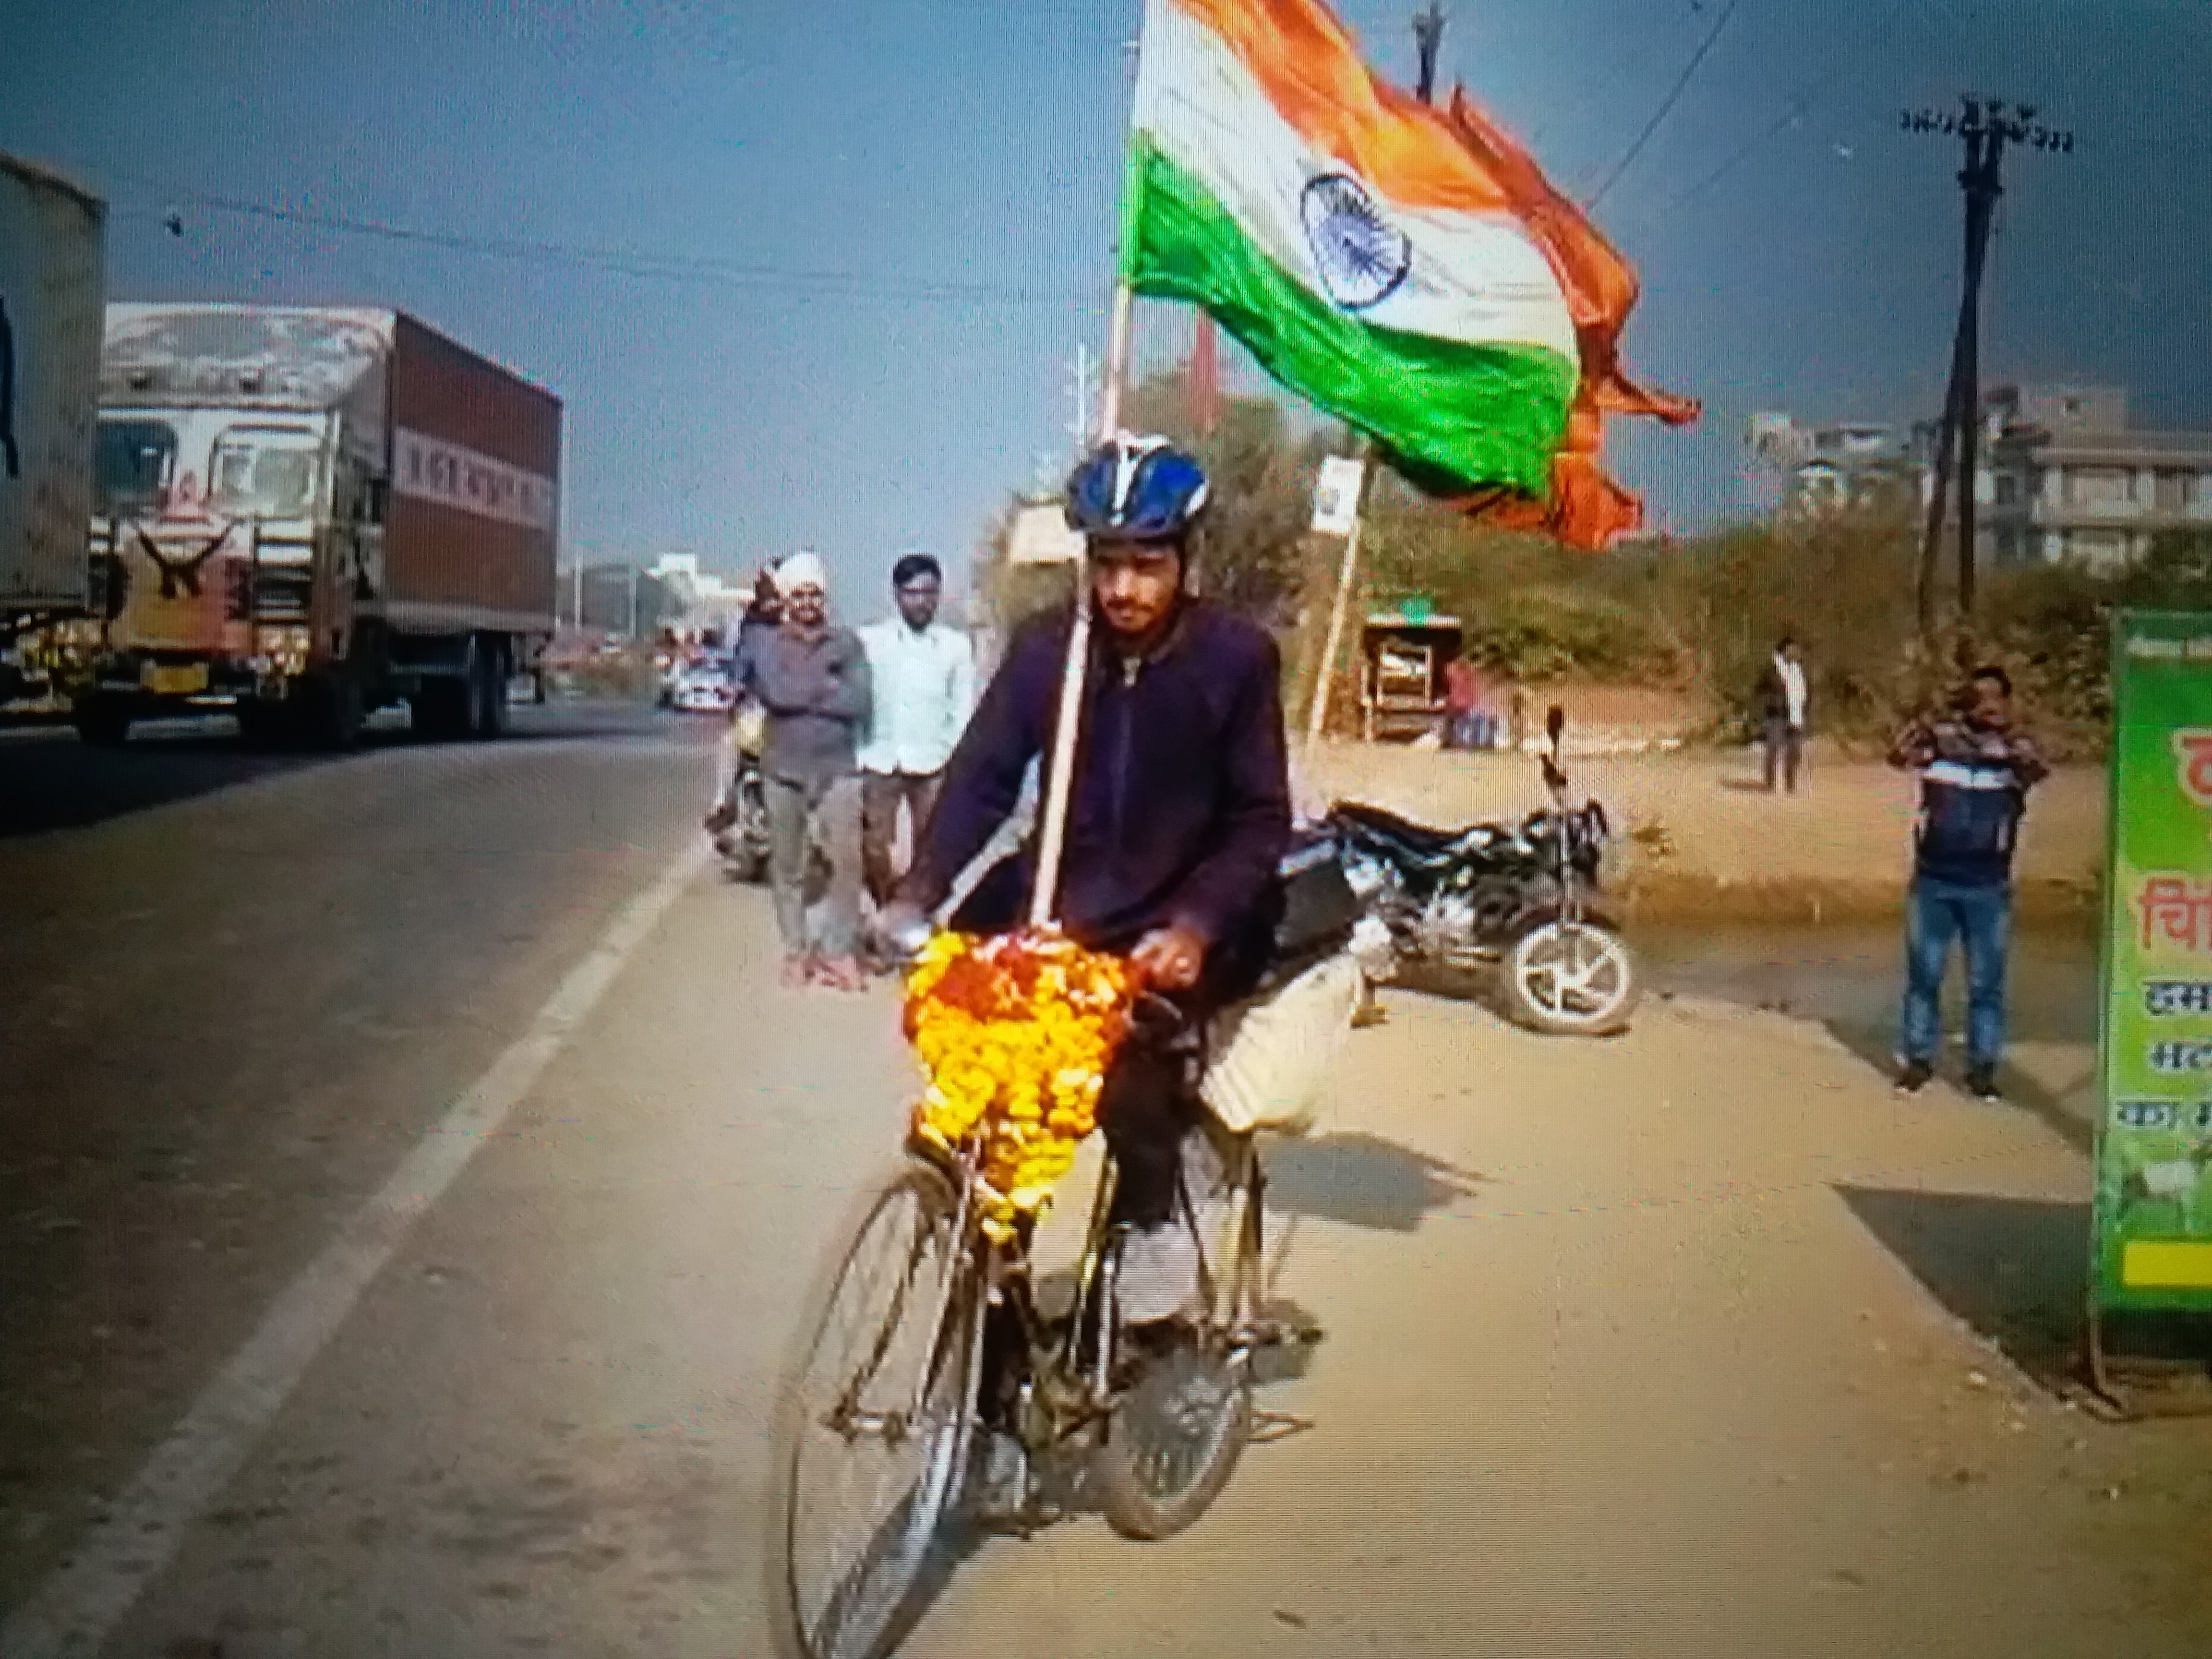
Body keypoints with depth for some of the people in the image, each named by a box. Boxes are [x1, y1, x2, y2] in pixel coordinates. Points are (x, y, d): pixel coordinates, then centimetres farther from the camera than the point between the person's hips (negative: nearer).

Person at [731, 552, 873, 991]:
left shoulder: (847, 644, 7)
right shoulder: (764, 641, 4)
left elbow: (858, 703, -6)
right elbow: (774, 692, -13)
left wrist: (801, 693, -9)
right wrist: (828, 686, -11)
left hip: (838, 770, 0)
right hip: (783, 771, 0)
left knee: (848, 862, -10)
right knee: (787, 867, 6)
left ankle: (837, 950, -1)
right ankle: (796, 951, 16)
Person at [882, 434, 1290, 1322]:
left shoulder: (1236, 656, -8)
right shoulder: (1047, 649, -1)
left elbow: (1260, 822, -9)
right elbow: (980, 778, -5)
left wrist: (1195, 927, -25)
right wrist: (914, 897, -21)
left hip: (1175, 924, -4)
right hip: (1062, 911, 4)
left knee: (1129, 1026, -31)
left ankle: (1153, 1214, -3)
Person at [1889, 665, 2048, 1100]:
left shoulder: (2015, 747, -3)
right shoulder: (1940, 738, -2)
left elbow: (2036, 772, -24)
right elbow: (1898, 756, -19)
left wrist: (2006, 729, -36)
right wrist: (1940, 716, -30)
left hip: (1989, 888, 0)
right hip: (1932, 882, 1)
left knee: (1986, 982, 7)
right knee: (1923, 975, 9)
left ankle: (1983, 1066, 17)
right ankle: (1917, 1058, 21)